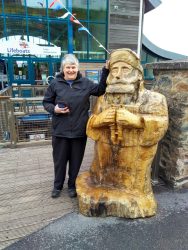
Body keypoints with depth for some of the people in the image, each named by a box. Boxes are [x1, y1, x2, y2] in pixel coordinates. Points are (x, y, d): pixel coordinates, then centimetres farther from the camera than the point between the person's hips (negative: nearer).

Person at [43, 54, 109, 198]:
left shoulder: (85, 83, 2)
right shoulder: (55, 83, -1)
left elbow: (101, 90, -2)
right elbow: (46, 102, 6)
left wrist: (106, 70, -9)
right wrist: (54, 109, -15)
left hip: (79, 130, 1)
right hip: (60, 130, 0)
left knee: (76, 160, 14)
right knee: (60, 159, 14)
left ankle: (72, 186, 36)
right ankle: (58, 186, 37)